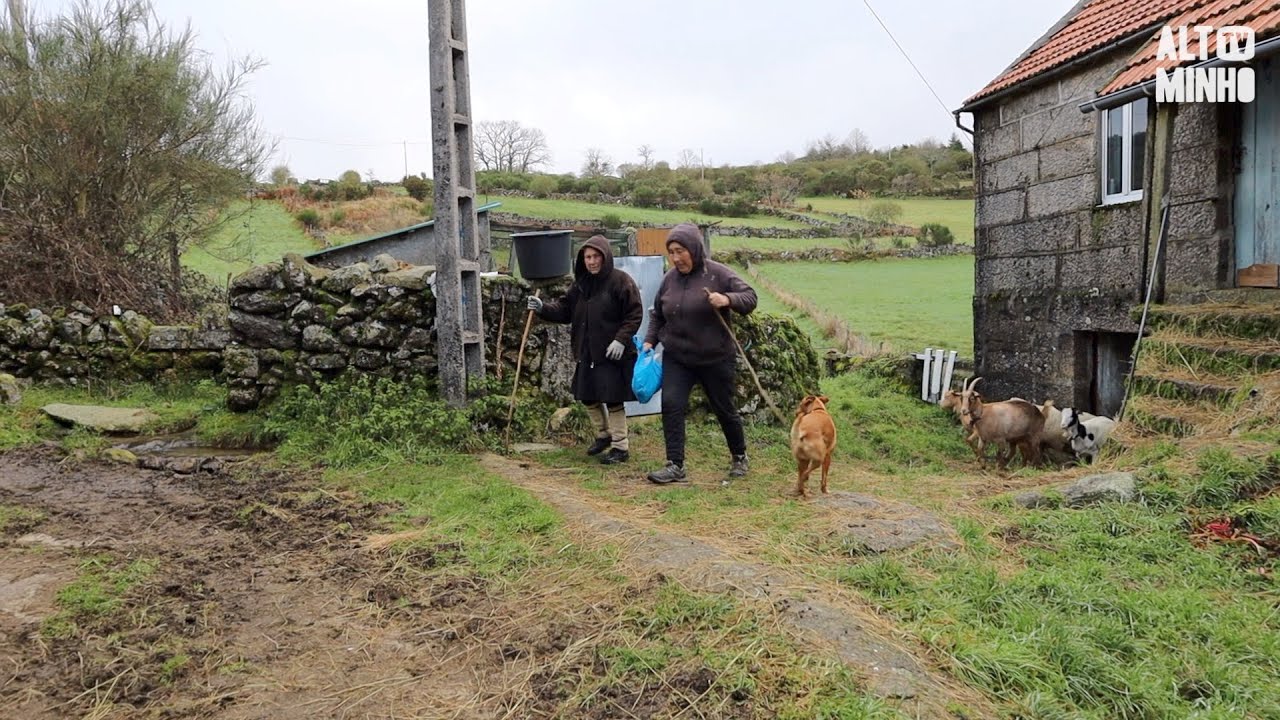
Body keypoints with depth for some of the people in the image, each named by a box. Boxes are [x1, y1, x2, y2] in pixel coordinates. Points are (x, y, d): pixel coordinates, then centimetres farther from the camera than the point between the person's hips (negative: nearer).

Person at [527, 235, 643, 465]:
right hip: (587, 352, 7)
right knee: (588, 397, 15)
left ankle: (620, 447, 10)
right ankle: (604, 434, 37)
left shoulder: (621, 281, -10)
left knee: (613, 399, -3)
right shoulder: (581, 283, 10)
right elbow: (565, 309, 11)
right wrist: (543, 308, -6)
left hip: (612, 353, -7)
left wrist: (621, 339, -20)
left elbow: (635, 314, -12)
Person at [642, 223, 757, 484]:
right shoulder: (669, 278, 2)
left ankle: (739, 456, 35)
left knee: (724, 409, 11)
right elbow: (657, 314, 15)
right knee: (671, 405, -11)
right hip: (676, 358, 3)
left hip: (716, 358, -3)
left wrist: (727, 299, -32)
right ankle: (675, 465, -4)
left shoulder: (718, 273, -11)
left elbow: (750, 297, -13)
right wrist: (650, 340, 4)